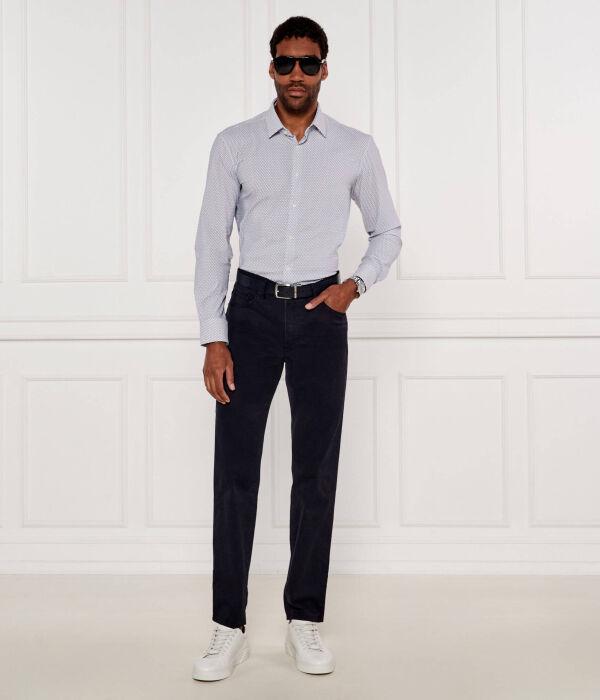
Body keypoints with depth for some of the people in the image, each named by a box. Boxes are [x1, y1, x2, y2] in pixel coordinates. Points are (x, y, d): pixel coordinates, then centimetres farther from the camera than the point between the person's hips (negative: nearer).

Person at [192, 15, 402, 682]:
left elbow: (387, 232, 15)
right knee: (235, 471, 0)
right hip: (251, 308, -1)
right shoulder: (234, 144, 1)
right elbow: (211, 241, -1)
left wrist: (355, 283, -4)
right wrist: (213, 339, -7)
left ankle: (304, 621, 19)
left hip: (320, 312, 1)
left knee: (316, 471, 5)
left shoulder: (356, 148, 4)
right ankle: (229, 628, 11)